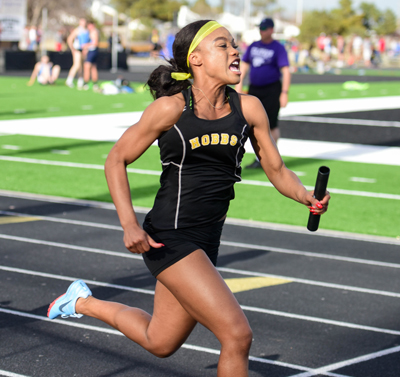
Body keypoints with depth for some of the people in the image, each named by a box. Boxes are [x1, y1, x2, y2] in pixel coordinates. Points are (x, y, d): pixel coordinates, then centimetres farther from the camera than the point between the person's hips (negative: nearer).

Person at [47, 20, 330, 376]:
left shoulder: (249, 108, 1)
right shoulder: (171, 108, -11)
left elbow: (277, 170, 7)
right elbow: (116, 160, -3)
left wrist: (307, 197, -14)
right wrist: (129, 224, -15)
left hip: (206, 241, 6)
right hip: (169, 237, -6)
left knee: (159, 343, 22)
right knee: (237, 334, -17)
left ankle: (83, 302, 45)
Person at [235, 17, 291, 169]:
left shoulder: (278, 48, -6)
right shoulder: (253, 46, 11)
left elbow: (285, 71, -12)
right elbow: (244, 65, 19)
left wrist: (284, 92, -21)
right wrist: (239, 84, 10)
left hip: (272, 90, -6)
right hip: (254, 89, 6)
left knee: (271, 125, -5)